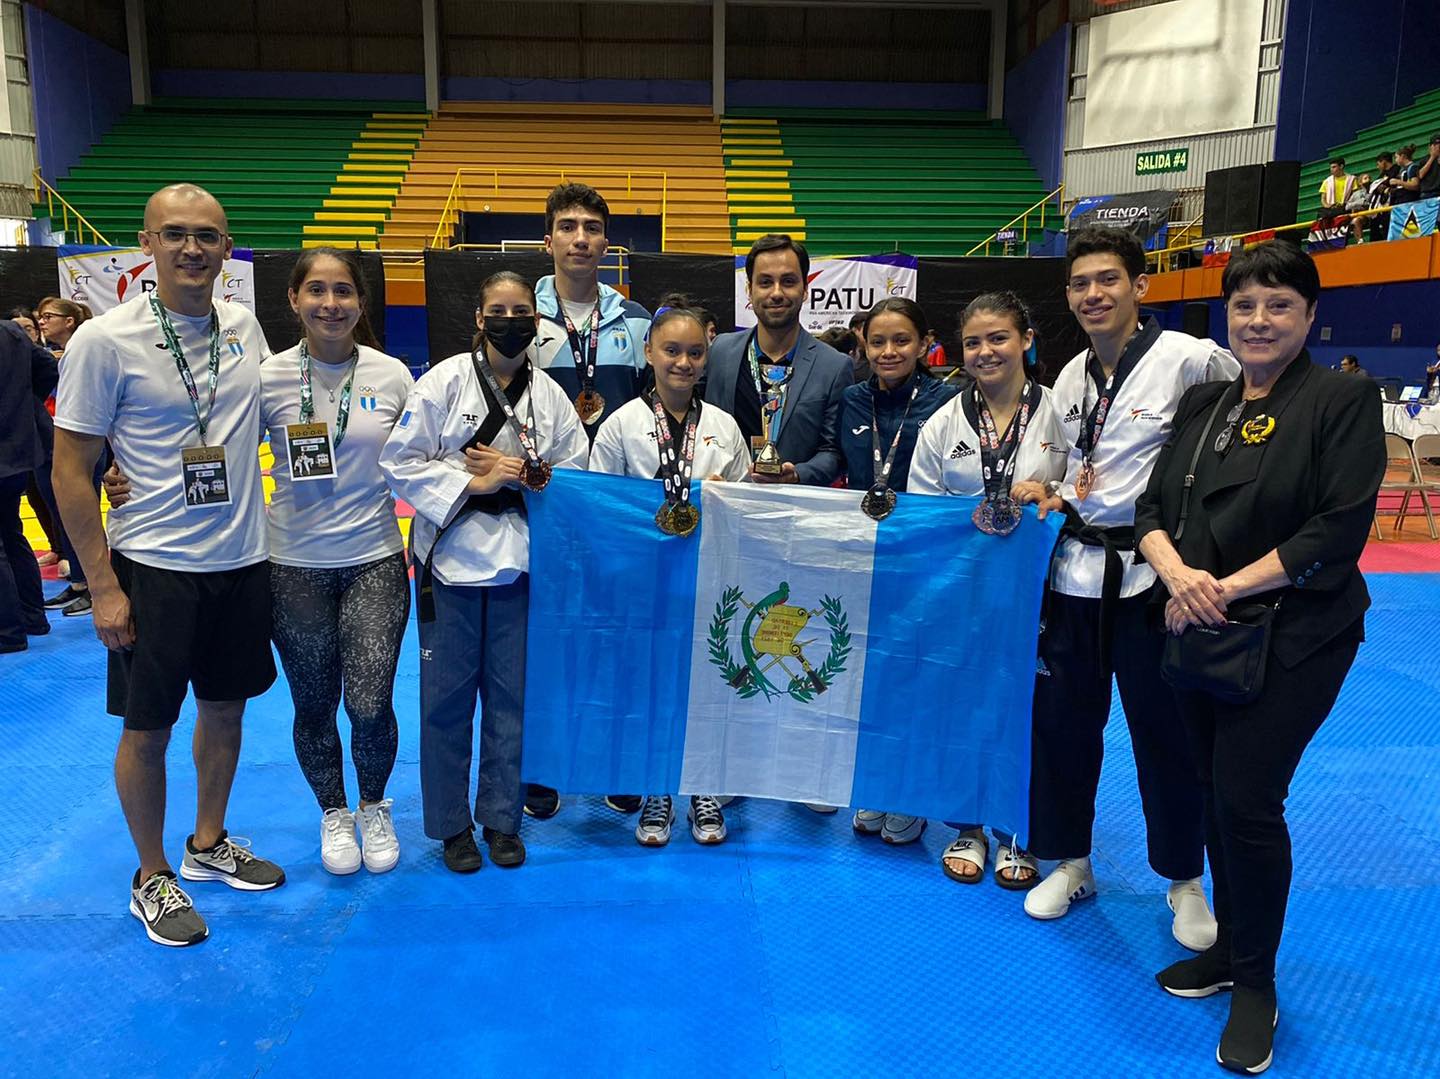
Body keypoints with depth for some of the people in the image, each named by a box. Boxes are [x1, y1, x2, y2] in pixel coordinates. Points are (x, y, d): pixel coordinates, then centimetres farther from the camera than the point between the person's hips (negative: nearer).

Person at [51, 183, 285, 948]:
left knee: (226, 708, 17)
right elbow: (70, 468, -9)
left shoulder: (244, 326, 2)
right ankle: (152, 878, 26)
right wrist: (102, 588, -12)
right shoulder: (104, 341, -12)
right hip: (154, 567, -5)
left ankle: (209, 844, 37)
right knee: (147, 729, 6)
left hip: (242, 560, 5)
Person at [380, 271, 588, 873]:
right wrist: (475, 483, -15)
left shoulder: (550, 395, 4)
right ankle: (451, 824, 23)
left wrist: (520, 475, -11)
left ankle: (501, 818, 26)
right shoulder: (444, 381, -4)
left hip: (518, 561, 2)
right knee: (447, 698, 6)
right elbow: (400, 463, -8)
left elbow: (576, 476, 6)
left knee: (511, 694, 9)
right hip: (451, 557, -2)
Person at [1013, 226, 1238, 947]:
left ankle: (1185, 881, 30)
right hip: (1078, 569, 6)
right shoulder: (1071, 378, 8)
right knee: (1063, 721, 12)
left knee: (1165, 734, 7)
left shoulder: (1190, 360, -12)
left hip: (1154, 574, -5)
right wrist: (1051, 497, -1)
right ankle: (1070, 863, 32)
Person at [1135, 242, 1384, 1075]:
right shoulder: (1202, 403, 10)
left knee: (1248, 800, -6)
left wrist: (1230, 588, -18)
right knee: (1218, 792, 12)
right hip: (1203, 633, 5)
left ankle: (1256, 989, 15)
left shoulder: (1343, 401, -6)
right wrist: (1178, 573, -14)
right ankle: (1231, 947, 32)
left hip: (1294, 637, -5)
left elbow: (1338, 531, -15)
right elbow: (1155, 507, 6)